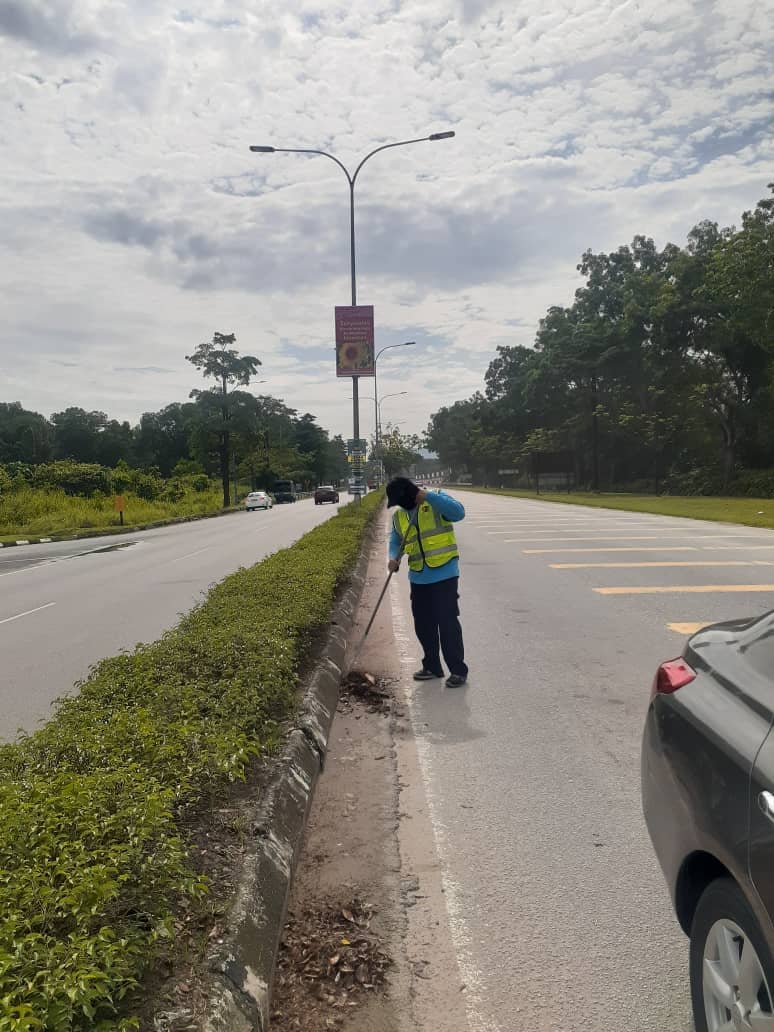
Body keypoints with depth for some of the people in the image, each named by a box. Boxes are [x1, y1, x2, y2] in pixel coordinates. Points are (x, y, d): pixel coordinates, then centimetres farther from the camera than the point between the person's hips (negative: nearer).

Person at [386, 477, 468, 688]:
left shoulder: (436, 502, -7)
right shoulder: (399, 516, 9)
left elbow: (458, 512, -24)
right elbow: (395, 541, 15)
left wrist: (430, 496, -27)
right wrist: (393, 557, -6)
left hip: (444, 574, -6)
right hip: (418, 578, 7)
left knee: (447, 621, -7)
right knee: (422, 624, 13)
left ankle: (458, 670, 3)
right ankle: (432, 666, 28)